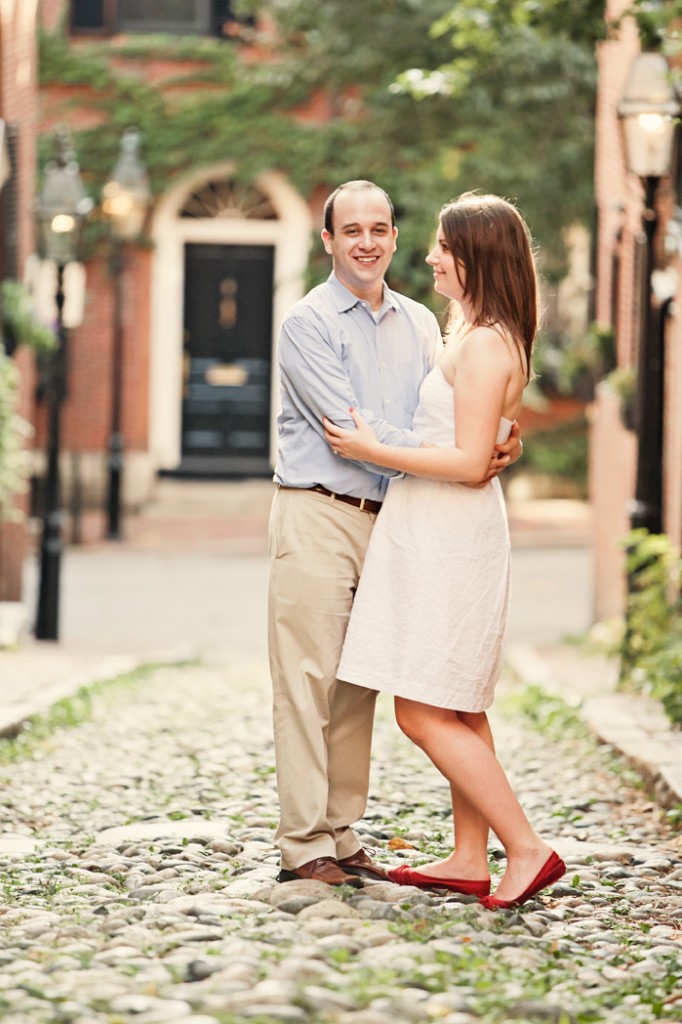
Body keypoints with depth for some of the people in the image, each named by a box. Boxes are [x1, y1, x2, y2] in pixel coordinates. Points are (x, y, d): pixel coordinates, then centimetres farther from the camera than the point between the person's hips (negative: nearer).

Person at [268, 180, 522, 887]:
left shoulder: (419, 323, 15)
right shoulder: (308, 323, -5)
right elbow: (350, 428, -14)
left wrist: (496, 444, -12)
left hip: (387, 519, 6)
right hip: (317, 516, -6)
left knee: (359, 684, 8)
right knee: (308, 680, -6)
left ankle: (341, 835, 14)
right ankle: (303, 845, -4)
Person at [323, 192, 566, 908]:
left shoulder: (484, 344, -17)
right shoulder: (480, 336, 15)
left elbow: (469, 461, -22)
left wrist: (371, 451, -17)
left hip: (448, 538, -11)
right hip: (437, 534, 11)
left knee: (423, 712, -8)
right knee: (460, 711, 13)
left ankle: (527, 848, -8)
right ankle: (469, 860, 19)